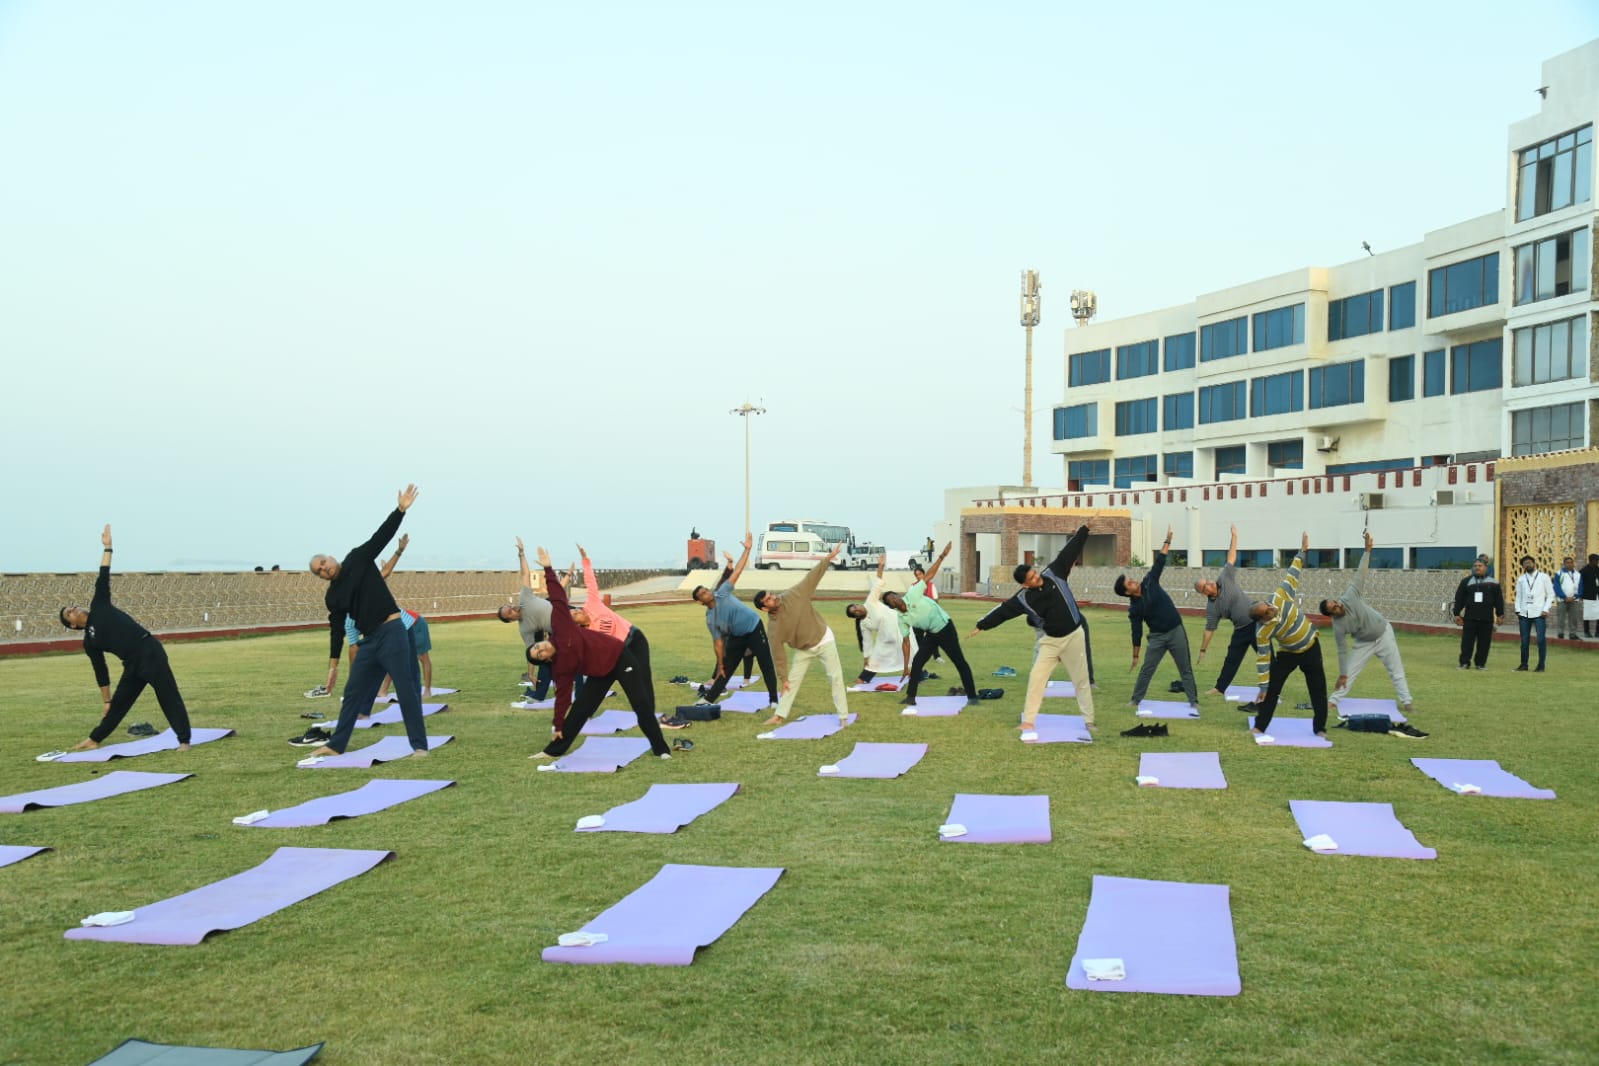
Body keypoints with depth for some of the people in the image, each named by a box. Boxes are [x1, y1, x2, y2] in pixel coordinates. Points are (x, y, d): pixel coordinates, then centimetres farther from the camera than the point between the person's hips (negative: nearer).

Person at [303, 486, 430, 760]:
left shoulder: (358, 559, 0)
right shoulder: (332, 597, 11)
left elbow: (381, 536, -5)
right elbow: (337, 631, 13)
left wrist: (400, 509, -15)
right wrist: (333, 665, 11)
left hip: (392, 633, -6)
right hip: (370, 641, 6)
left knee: (406, 690, -5)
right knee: (352, 693, 12)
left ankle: (419, 745, -1)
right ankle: (336, 745, 23)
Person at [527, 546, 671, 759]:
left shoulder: (560, 629, -15)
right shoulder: (559, 668, -7)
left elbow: (557, 597, -13)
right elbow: (562, 696, -4)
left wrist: (548, 569, -16)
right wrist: (558, 726, -6)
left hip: (620, 657, -4)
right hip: (602, 673, 4)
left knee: (642, 704, -5)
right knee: (580, 709, 5)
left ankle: (661, 748, 2)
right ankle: (555, 749, 19)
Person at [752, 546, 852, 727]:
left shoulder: (793, 596, -20)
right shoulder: (775, 625, -20)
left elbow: (812, 577, -15)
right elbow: (778, 652, -16)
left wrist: (829, 558, -20)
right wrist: (782, 678, -13)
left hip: (824, 640, -1)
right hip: (804, 650, 1)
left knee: (835, 677, -3)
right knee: (792, 680, 5)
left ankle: (843, 716, 3)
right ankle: (780, 715, 17)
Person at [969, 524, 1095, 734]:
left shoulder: (1053, 573, -9)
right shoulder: (1024, 598, -10)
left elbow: (1070, 550, -7)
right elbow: (1003, 611, -4)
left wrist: (1085, 528, -8)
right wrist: (981, 625, -2)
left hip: (1074, 636, 0)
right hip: (1051, 640, 0)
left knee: (1081, 680, 8)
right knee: (1036, 677, -7)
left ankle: (1088, 720, 19)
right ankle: (1028, 721, 2)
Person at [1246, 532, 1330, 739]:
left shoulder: (1279, 596, -25)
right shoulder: (1262, 632, -29)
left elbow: (1292, 575, -12)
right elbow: (1263, 659, -25)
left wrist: (1302, 551, -13)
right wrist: (1264, 684, -24)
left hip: (1311, 647, 3)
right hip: (1288, 653, -2)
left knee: (1318, 690, 6)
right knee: (1272, 689, -5)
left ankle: (1320, 728, 18)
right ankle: (1260, 726, 6)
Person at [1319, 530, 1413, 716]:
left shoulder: (1350, 597, -26)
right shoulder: (1338, 626, -25)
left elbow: (1360, 574, -25)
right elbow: (1342, 651, -17)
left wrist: (1367, 550, -32)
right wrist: (1342, 674, -16)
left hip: (1384, 633, 1)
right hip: (1365, 643, -1)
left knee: (1396, 669, 6)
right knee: (1349, 672, -4)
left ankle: (1406, 702, 15)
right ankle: (1333, 701, 6)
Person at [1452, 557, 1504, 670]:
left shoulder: (1493, 583, 5)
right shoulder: (1466, 581, 6)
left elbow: (1499, 600, 7)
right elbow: (1459, 598, 6)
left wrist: (1500, 615, 4)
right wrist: (1457, 614, 2)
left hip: (1486, 618, 0)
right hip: (1470, 617, 0)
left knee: (1484, 642, 4)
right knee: (1467, 641, -2)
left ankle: (1481, 663, 13)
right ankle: (1464, 663, 4)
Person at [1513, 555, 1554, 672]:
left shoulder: (1543, 577, 2)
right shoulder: (1521, 579, 10)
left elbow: (1550, 595, 2)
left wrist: (1546, 609, -7)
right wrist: (1518, 611, 3)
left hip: (1539, 614, -3)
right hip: (1524, 614, 3)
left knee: (1541, 640, -4)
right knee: (1524, 640, 7)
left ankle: (1541, 666, 4)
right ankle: (1523, 664, 16)